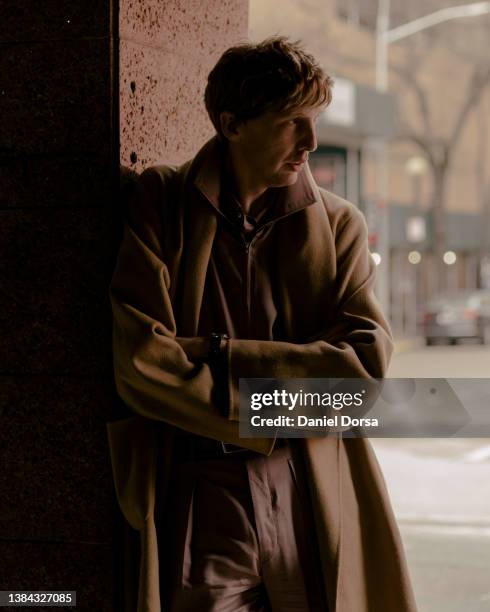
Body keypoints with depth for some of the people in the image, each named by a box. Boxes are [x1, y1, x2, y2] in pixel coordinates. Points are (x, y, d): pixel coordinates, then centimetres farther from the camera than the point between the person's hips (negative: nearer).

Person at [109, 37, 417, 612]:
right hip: (199, 495, -2)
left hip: (315, 498, 2)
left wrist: (223, 357, -9)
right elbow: (140, 362, -7)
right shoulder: (160, 204, 3)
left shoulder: (338, 224, 9)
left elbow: (368, 359, -2)